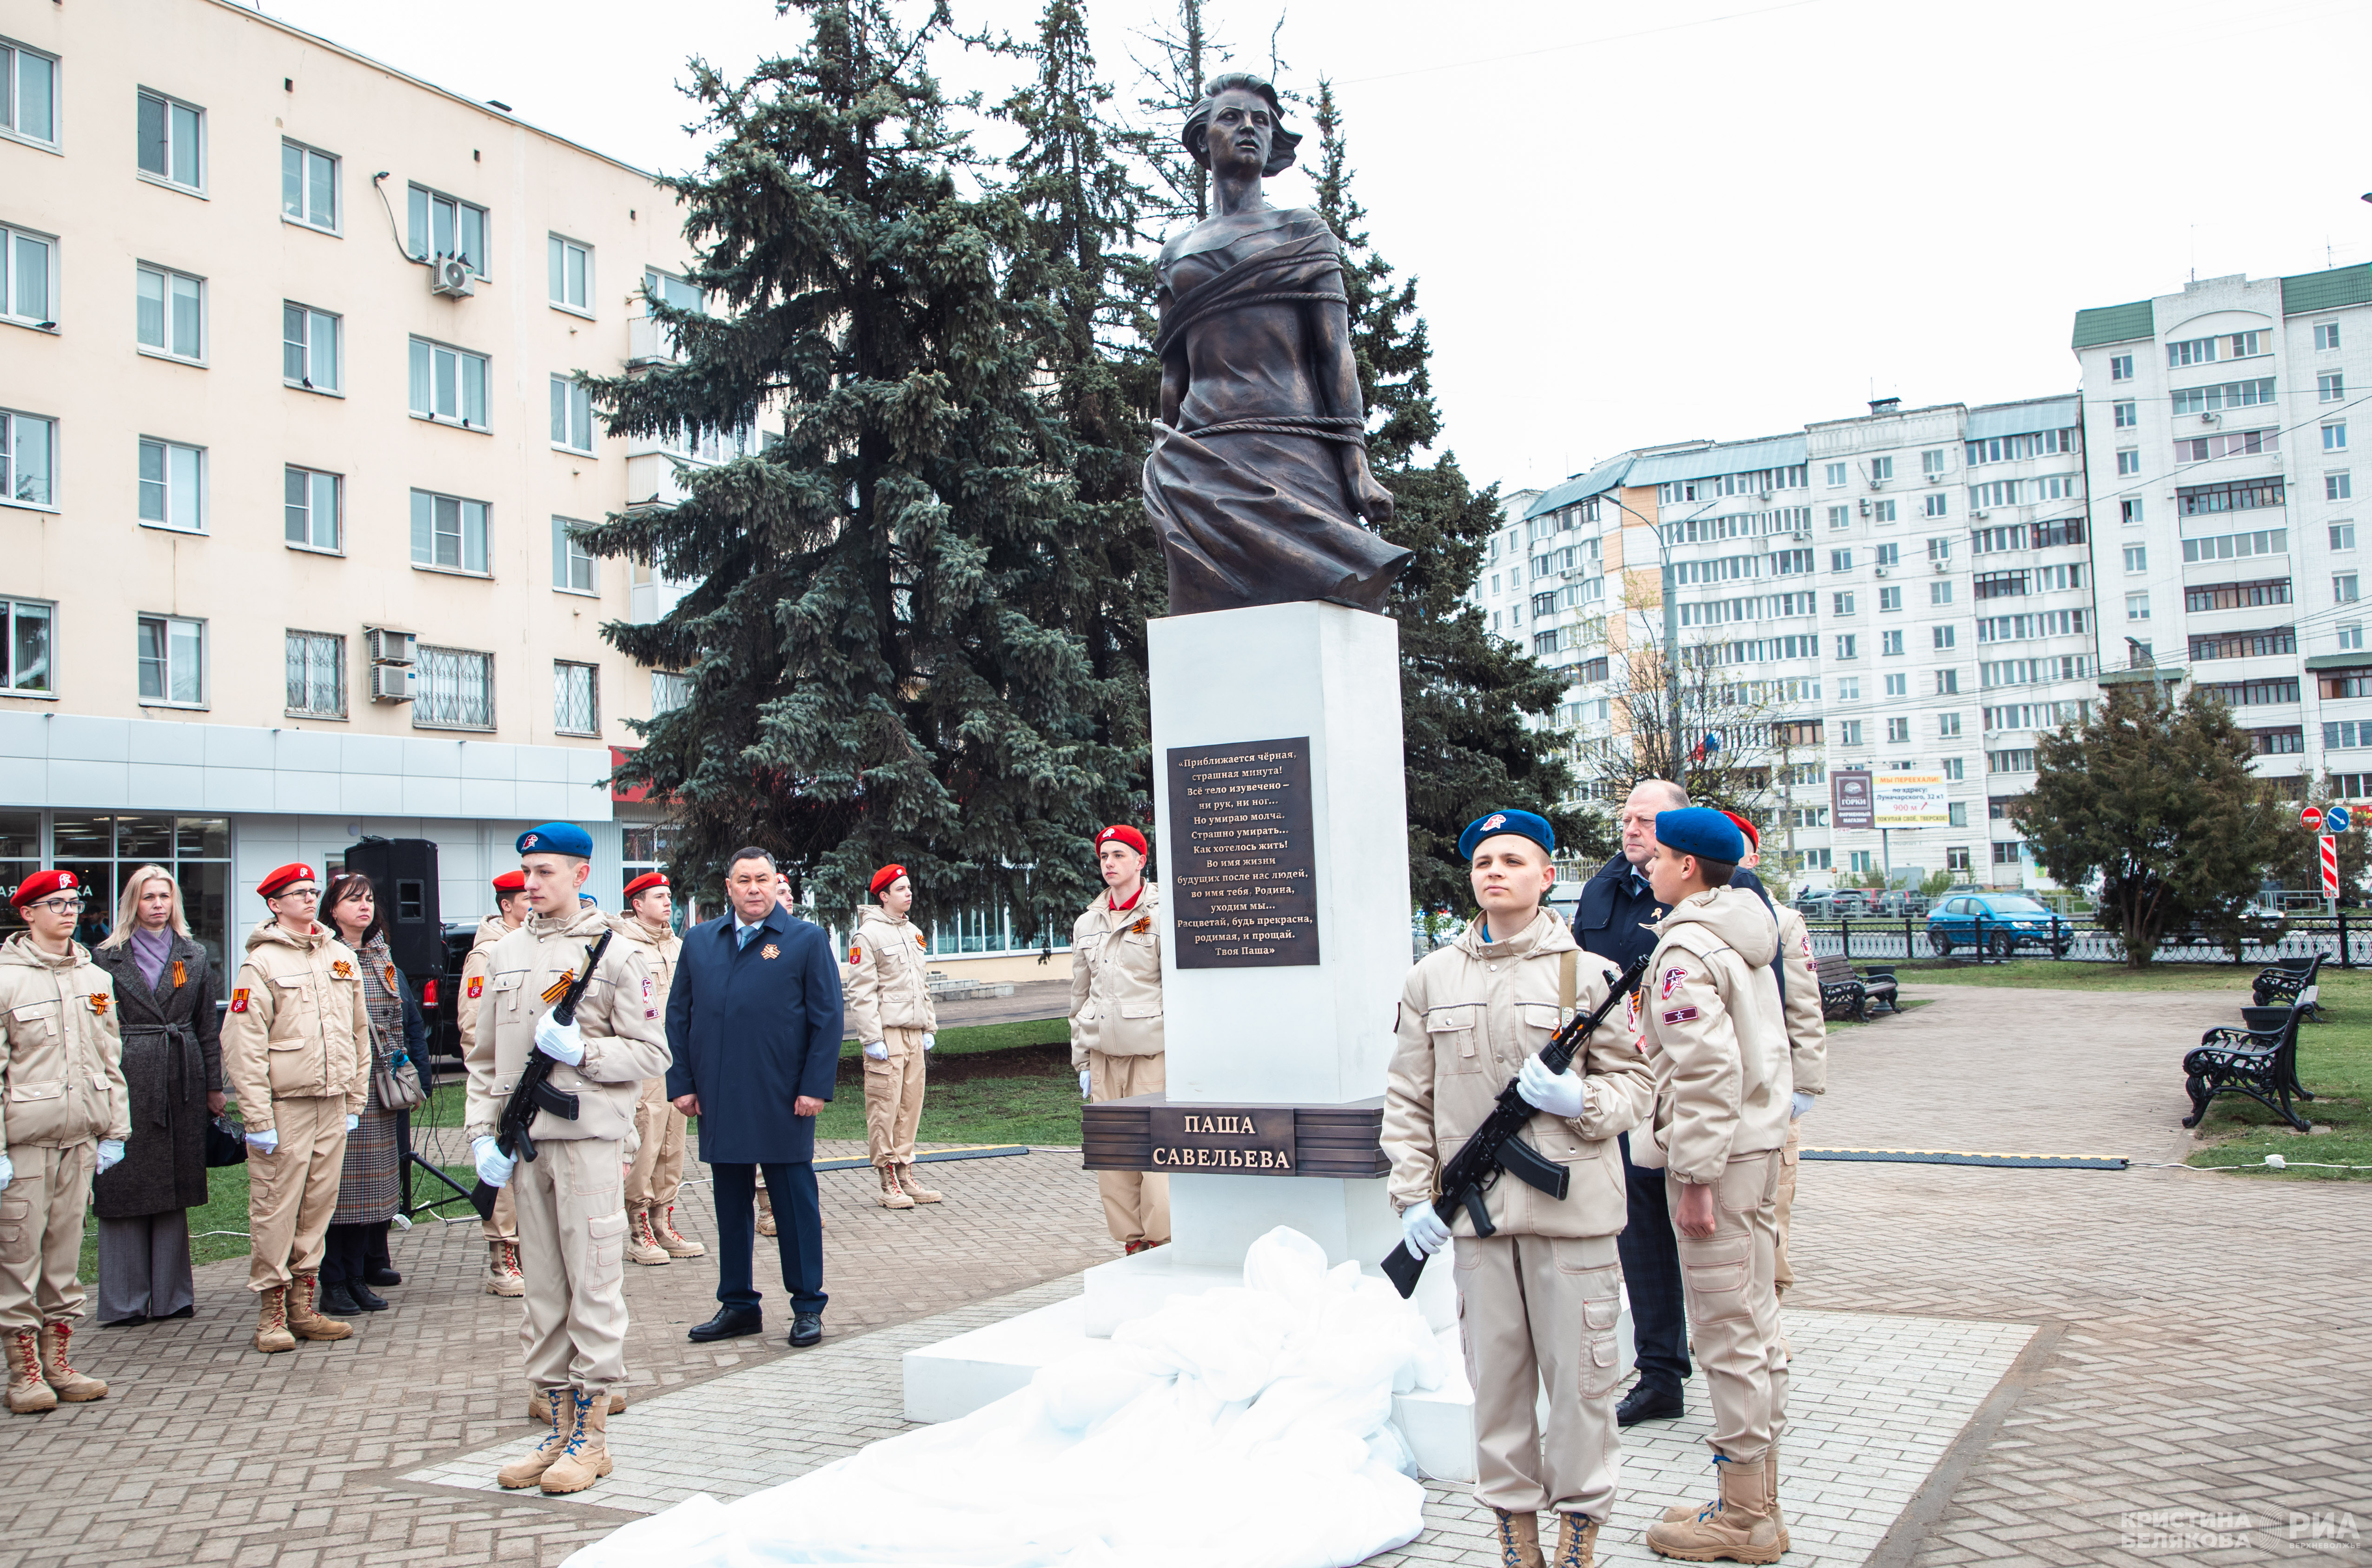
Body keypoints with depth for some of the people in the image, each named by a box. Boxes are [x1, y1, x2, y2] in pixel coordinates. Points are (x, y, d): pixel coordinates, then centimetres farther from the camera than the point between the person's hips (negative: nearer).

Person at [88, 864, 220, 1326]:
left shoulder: (194, 958, 12)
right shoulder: (107, 958, 4)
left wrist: (214, 1085, 8)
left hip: (181, 1083, 3)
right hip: (126, 1081, -2)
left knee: (175, 1189, 7)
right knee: (123, 1188, -2)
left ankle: (171, 1294, 14)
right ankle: (125, 1300, 6)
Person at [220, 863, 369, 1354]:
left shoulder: (342, 957, 13)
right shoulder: (262, 963, -5)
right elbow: (244, 1045, -10)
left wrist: (355, 1102, 13)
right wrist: (258, 1120, -14)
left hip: (332, 1104, 5)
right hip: (283, 1105, -5)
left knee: (319, 1205, 8)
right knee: (275, 1208, -3)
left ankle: (302, 1304, 17)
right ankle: (271, 1311, 7)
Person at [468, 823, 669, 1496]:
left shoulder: (614, 954, -3)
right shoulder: (505, 954, 13)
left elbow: (651, 1051, -4)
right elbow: (486, 1056, 17)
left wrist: (582, 1051, -17)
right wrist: (483, 1132, 7)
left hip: (589, 1138, -5)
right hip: (522, 1144, 5)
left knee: (594, 1287, -2)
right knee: (543, 1290, 10)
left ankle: (592, 1433, 7)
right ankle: (558, 1427, 20)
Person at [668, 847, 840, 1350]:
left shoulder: (807, 940, 0)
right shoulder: (699, 941, 11)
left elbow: (827, 1019, -3)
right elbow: (678, 1015, 11)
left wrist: (815, 1087, -10)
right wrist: (681, 1082, 3)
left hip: (783, 1102, -4)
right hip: (719, 1101, 4)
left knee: (795, 1203, 3)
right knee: (731, 1204, 12)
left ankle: (808, 1307, 13)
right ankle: (738, 1305, 23)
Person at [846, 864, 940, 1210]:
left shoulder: (913, 934, 18)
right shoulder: (868, 935, -6)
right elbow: (861, 991, -11)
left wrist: (929, 1028, 17)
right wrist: (872, 1038, -16)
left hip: (913, 1034, 7)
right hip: (886, 1032, -7)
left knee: (911, 1105, 8)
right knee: (884, 1107, -6)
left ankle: (905, 1176, 15)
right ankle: (888, 1183, -2)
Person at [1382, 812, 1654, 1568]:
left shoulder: (1588, 973, 1)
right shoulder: (1431, 978, 7)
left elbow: (1637, 1085, 4)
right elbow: (1407, 1099, 9)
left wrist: (1579, 1100, -15)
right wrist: (1413, 1194, 2)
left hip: (1572, 1211, -2)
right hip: (1477, 1215, 2)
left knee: (1579, 1371, 4)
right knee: (1495, 1371, 10)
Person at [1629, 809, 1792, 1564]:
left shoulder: (1686, 949, -17)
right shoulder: (1746, 937, 13)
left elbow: (1706, 1071, -24)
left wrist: (1694, 1177, -21)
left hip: (1716, 1156, -10)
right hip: (1758, 1145, 10)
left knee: (1728, 1337, -2)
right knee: (1754, 1327, 15)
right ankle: (1760, 1507, 25)